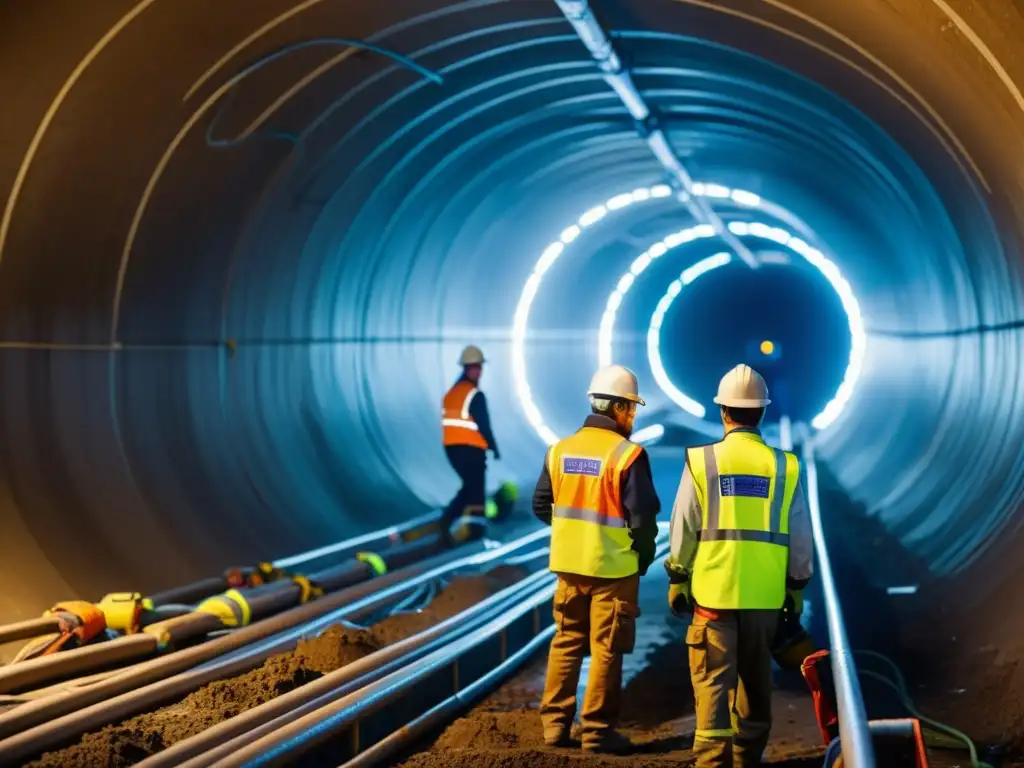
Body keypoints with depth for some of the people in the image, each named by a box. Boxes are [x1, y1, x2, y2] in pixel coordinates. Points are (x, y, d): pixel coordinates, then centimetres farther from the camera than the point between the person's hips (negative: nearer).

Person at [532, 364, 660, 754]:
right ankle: (597, 729, 7)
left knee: (566, 643, 16)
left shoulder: (560, 449, 2)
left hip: (569, 564, 5)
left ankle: (555, 722, 17)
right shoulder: (628, 454, -15)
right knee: (606, 649, 4)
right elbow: (643, 516, -16)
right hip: (613, 567, -5)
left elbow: (542, 506, 8)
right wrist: (644, 557, 0)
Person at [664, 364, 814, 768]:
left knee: (713, 679, 0)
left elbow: (683, 530, -1)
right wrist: (796, 587, 16)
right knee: (756, 678, 16)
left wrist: (677, 581, 11)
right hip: (765, 595, 2)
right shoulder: (783, 466, 0)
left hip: (713, 591, -2)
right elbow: (800, 539, 5)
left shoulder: (702, 461, -5)